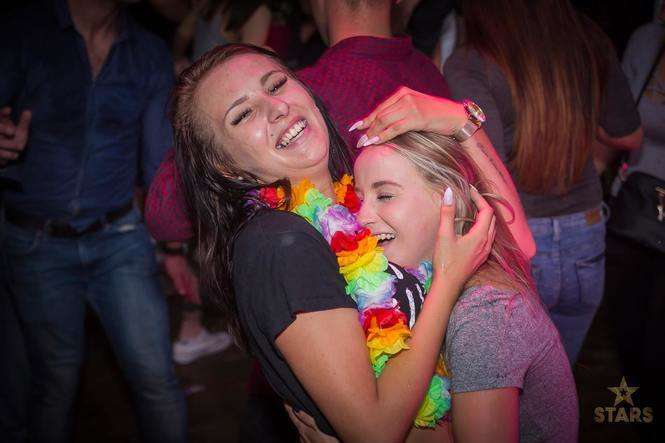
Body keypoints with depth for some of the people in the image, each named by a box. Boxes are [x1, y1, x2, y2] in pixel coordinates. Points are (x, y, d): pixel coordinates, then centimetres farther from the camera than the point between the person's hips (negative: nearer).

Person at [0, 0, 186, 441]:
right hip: (38, 245, -1)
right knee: (57, 378, 12)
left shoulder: (151, 53, 0)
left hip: (120, 239, 2)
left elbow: (158, 158, 5)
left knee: (156, 376, 1)